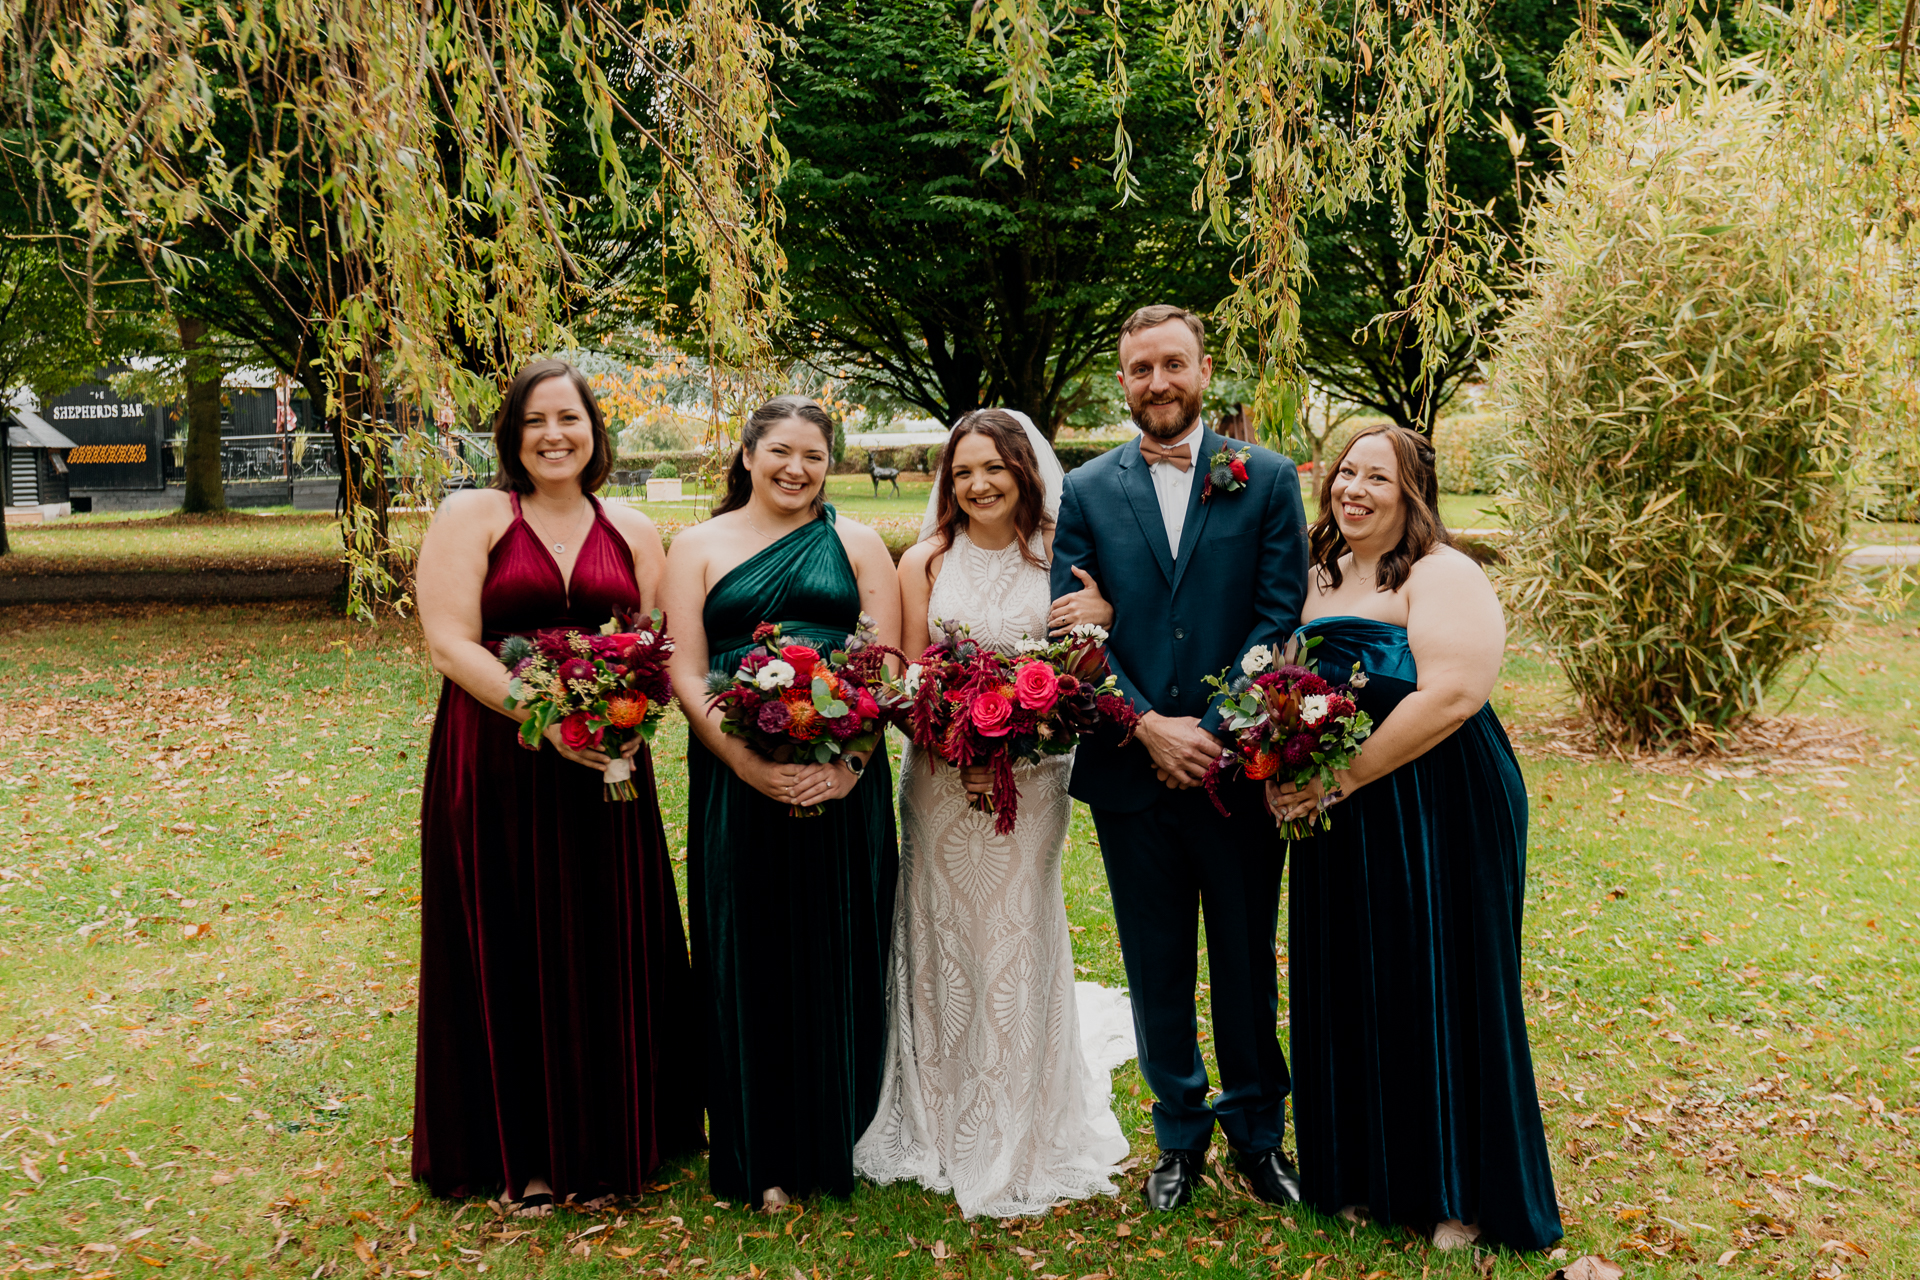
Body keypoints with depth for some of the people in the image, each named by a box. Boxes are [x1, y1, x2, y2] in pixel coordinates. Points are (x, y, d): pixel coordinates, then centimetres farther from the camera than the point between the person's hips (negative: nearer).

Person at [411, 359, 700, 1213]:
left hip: (605, 770, 3)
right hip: (495, 770, -3)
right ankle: (521, 1157, 20)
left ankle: (605, 1148, 23)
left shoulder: (632, 532, 11)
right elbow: (450, 642, -8)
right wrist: (548, 718, -19)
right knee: (510, 955, 4)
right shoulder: (471, 516, 0)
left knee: (606, 949, 7)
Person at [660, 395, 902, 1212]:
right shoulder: (700, 547, 7)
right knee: (750, 961, 5)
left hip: (844, 783, 1)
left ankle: (838, 1140, 24)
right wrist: (750, 765, -15)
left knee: (840, 957, 6)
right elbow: (686, 676, -2)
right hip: (736, 784, 0)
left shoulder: (858, 546, 9)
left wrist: (847, 761, -16)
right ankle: (764, 1157, 19)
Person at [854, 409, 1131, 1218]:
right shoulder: (925, 563, 2)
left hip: (1032, 779, 0)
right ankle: (940, 1127, 23)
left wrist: (1104, 616, -18)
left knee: (1019, 939, 5)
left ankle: (1020, 1140, 22)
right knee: (944, 940, 6)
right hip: (939, 778, 0)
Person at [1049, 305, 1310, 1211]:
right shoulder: (1088, 491, 5)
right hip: (1130, 771, 1)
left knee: (1247, 966, 12)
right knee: (1157, 969, 12)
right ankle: (1180, 1134, 30)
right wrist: (1149, 726, -13)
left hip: (1238, 767, -1)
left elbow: (1280, 618, -5)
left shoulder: (1267, 478, 2)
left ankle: (1258, 1133, 31)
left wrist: (1212, 729, -13)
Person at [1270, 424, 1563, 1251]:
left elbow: (1452, 695, -23)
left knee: (1438, 990, 4)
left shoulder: (1443, 577, -11)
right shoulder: (1320, 577, 11)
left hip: (1437, 816, -6)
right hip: (1337, 824, 7)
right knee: (1349, 992, 12)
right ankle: (1365, 1176, 29)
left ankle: (1459, 1193, 21)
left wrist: (1339, 780, -21)